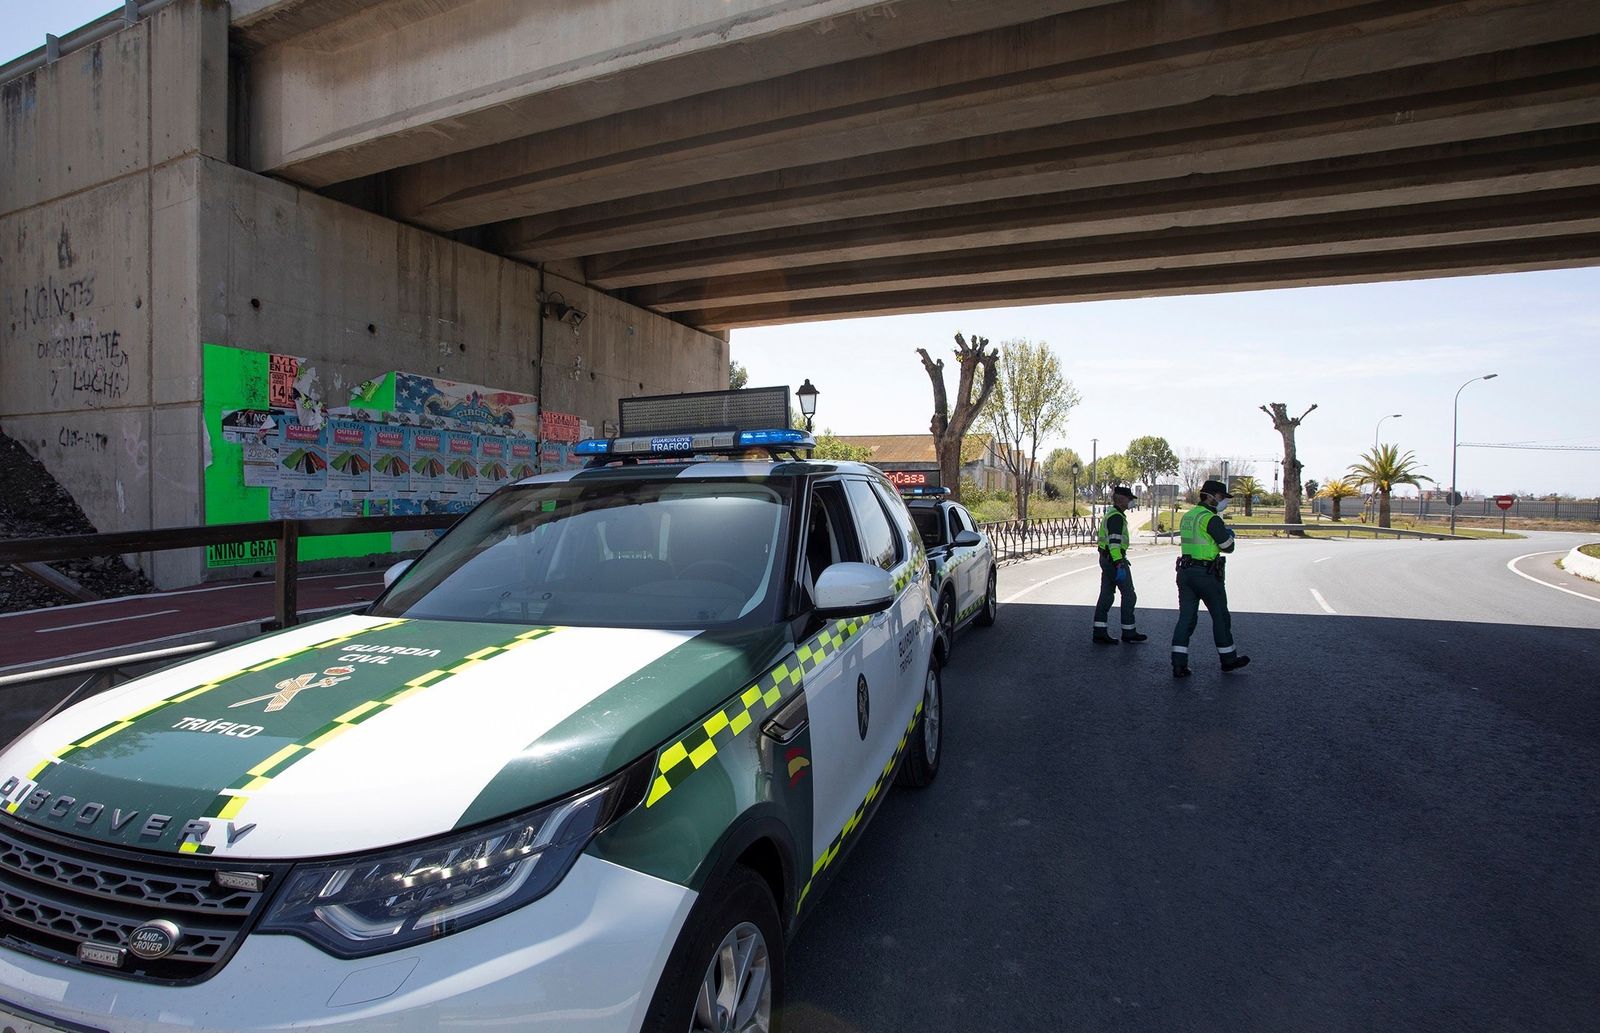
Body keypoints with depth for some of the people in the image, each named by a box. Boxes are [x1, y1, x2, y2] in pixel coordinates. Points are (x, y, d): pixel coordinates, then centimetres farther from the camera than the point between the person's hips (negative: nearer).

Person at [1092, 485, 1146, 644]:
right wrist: (1119, 565, -28)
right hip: (1115, 559, -10)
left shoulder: (1111, 514, 17)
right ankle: (1128, 631, 7)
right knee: (1129, 595, 0)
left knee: (1106, 595, 7)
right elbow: (1114, 543, -24)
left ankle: (1099, 631, 6)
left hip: (1106, 558, 10)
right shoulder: (1116, 517, -16)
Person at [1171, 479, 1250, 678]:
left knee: (1186, 617, 4)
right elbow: (1228, 546, -10)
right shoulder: (1211, 518, -14)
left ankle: (1179, 664, -2)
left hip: (1185, 571, 7)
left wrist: (1222, 534, 12)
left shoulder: (1187, 516, 13)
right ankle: (1228, 659, 25)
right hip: (1206, 573, -7)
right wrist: (1228, 535, 11)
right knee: (1220, 617, 10)